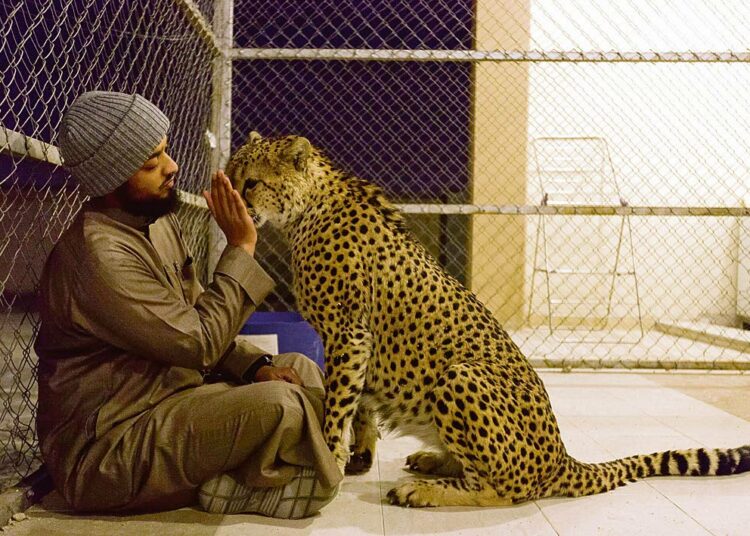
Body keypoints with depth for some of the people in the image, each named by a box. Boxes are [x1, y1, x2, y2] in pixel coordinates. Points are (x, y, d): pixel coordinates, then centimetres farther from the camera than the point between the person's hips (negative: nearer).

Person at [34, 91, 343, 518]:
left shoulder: (157, 220, 5)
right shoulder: (100, 255, -25)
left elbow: (198, 321, 11)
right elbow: (198, 344, -23)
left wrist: (257, 365, -6)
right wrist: (241, 247, -17)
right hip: (106, 450, -9)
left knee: (302, 371, 5)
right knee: (281, 406, -27)